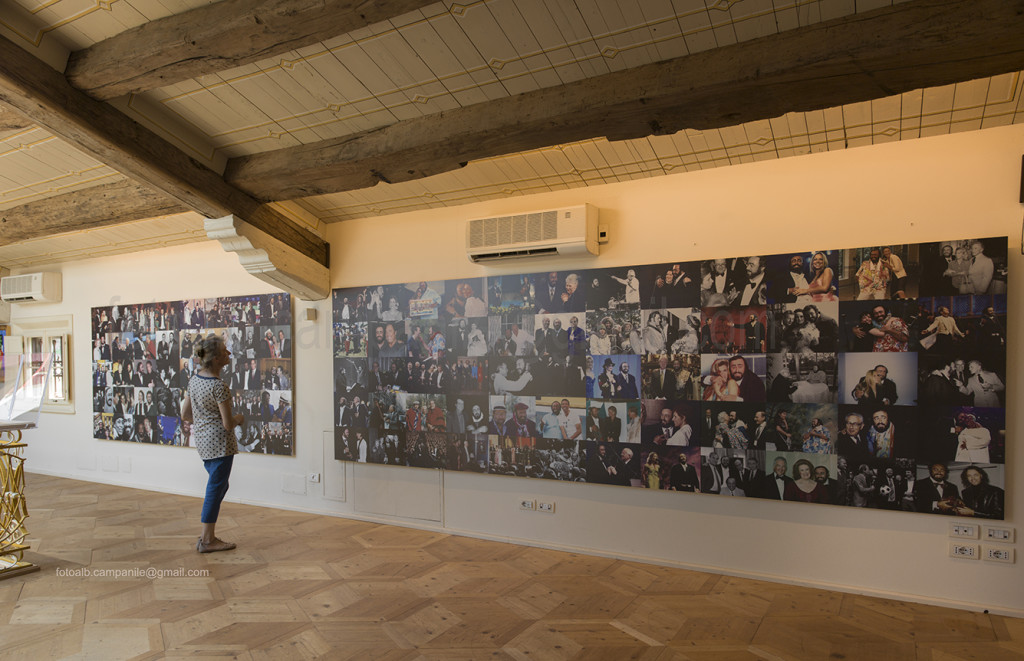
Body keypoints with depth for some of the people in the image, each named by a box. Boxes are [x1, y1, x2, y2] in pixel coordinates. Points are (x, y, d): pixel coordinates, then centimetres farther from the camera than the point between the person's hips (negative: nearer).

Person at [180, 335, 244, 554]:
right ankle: (207, 540, 13)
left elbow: (185, 415, 12)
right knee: (216, 488, 3)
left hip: (201, 439, 9)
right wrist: (239, 418, 2)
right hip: (219, 441, -9)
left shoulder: (194, 379, 6)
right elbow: (228, 424, -19)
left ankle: (209, 536, 25)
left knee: (219, 486, 19)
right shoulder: (219, 386, -20)